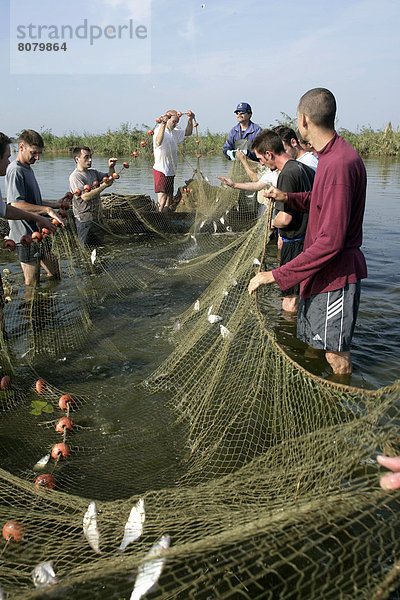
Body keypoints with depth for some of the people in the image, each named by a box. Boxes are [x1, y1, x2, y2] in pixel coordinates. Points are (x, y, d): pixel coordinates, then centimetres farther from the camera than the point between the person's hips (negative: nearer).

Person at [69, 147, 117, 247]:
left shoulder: (93, 172, 9)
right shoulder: (75, 176, -13)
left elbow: (110, 177, 17)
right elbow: (85, 196, -23)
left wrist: (111, 167, -5)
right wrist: (104, 186, -24)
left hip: (97, 218, 8)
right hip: (85, 220, -7)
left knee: (100, 246, 15)